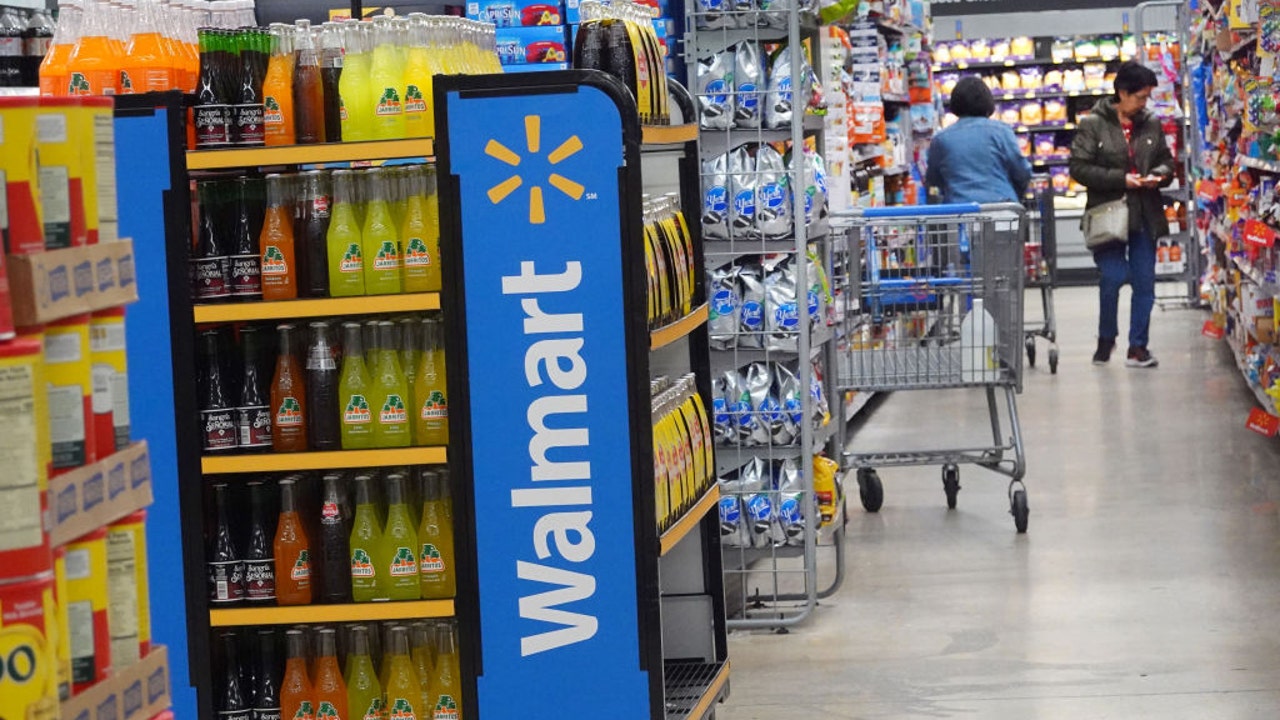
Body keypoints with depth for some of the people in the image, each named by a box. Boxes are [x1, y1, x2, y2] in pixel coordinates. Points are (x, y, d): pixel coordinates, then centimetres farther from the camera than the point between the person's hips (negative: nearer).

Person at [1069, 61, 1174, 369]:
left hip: (1145, 216, 4)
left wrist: (1160, 174, -7)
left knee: (1145, 281, 2)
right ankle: (1106, 338, 19)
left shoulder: (1151, 124, 6)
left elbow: (1167, 160, 17)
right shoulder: (1093, 125, -6)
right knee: (1112, 279, -5)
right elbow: (1079, 168, -10)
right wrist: (1121, 179, -16)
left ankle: (1138, 346, 11)